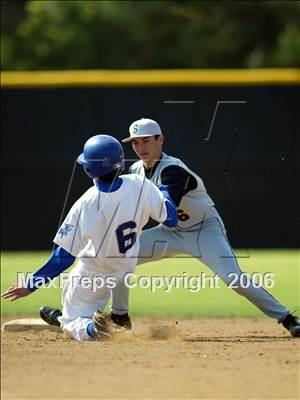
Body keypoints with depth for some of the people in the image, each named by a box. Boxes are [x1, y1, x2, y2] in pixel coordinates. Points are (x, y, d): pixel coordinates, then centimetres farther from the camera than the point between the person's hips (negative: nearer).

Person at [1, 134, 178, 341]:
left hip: (93, 275, -5)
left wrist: (31, 285, -16)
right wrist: (164, 190, 8)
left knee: (72, 322, 9)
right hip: (126, 269, 5)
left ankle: (91, 327, -26)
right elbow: (171, 219, -12)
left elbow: (64, 256, -26)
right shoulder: (140, 186, -24)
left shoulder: (85, 205, -31)